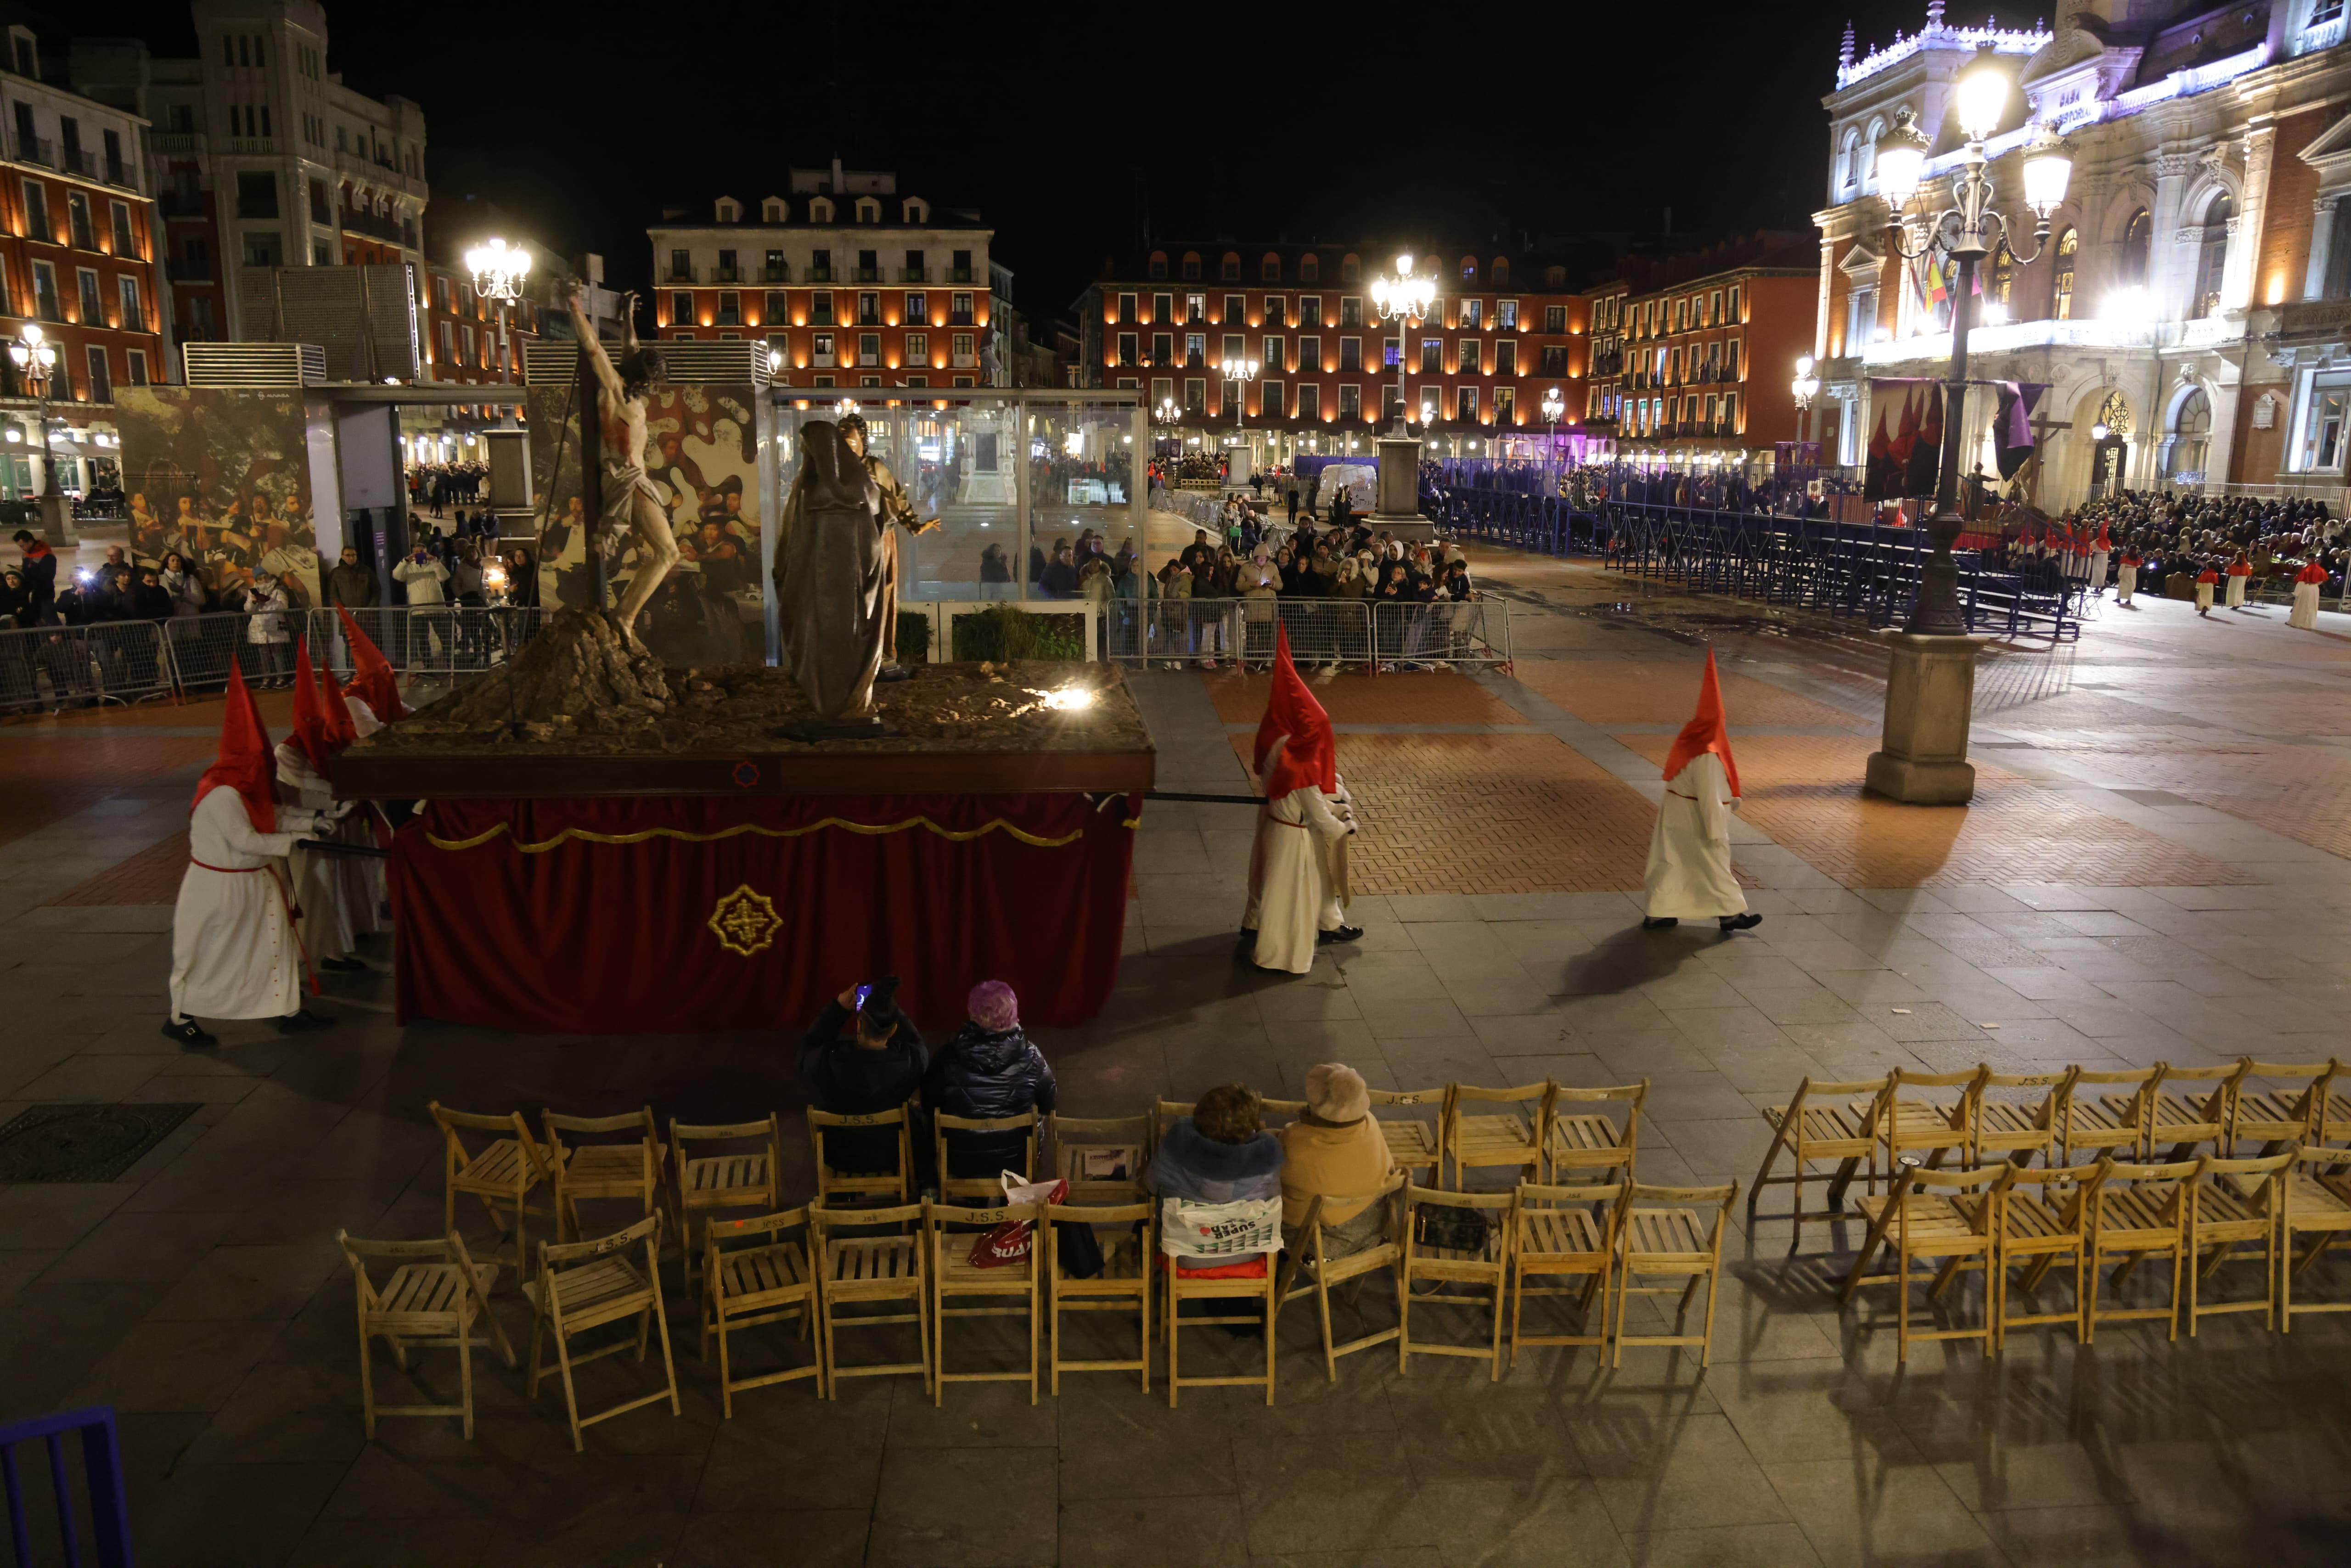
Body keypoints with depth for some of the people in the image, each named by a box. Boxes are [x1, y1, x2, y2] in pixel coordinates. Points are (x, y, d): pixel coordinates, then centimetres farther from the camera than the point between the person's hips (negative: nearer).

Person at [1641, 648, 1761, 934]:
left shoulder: (1687, 739, -2)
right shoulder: (1707, 755, -28)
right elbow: (1710, 796, -24)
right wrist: (1716, 832, -16)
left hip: (1677, 815, 8)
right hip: (1697, 821, -8)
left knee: (1671, 863, 15)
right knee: (1715, 866, 9)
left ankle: (1657, 914, 21)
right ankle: (1731, 913, 26)